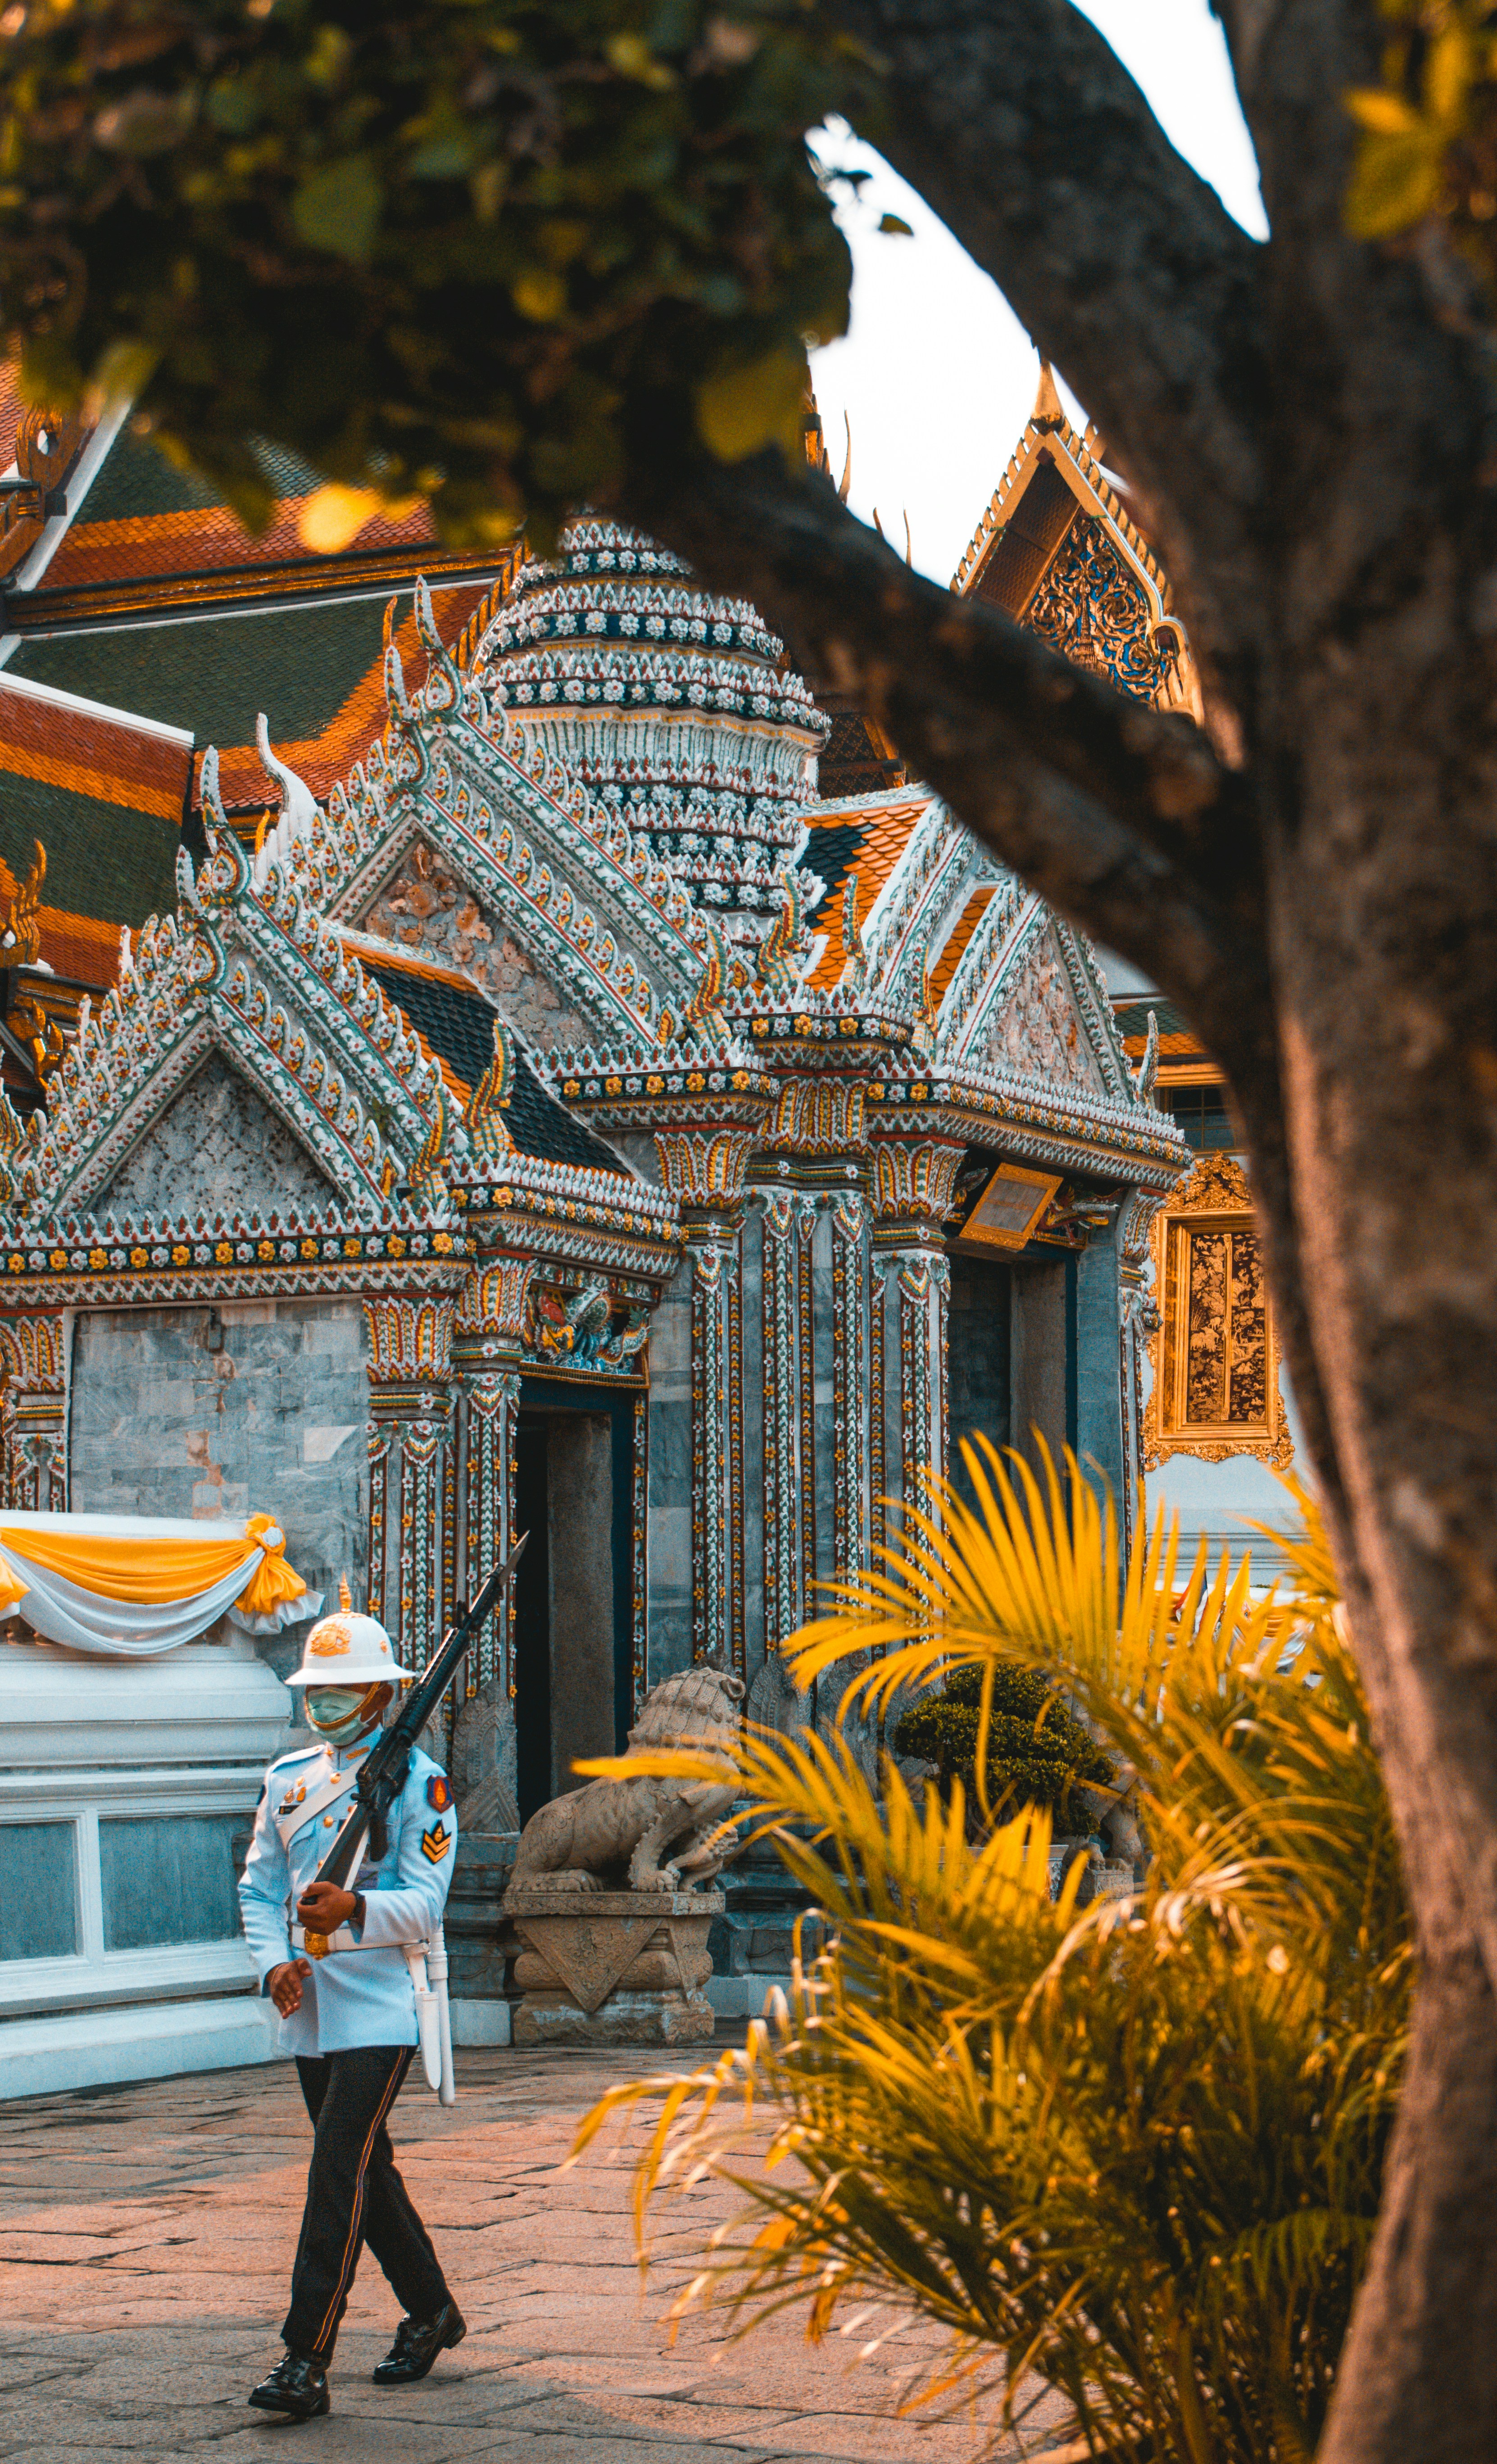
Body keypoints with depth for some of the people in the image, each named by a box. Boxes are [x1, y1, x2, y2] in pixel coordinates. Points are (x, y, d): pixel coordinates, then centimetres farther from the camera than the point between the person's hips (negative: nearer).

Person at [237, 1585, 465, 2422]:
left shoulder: (418, 1781, -6)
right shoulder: (288, 1778, 13)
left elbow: (425, 1904, -12)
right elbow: (259, 1887, 13)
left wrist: (355, 1910, -32)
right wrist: (276, 1963, -5)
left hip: (379, 2006, -7)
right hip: (309, 2008, 7)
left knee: (339, 2172, -14)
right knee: (367, 2170, 15)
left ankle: (307, 2361, -16)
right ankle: (433, 2312, 33)